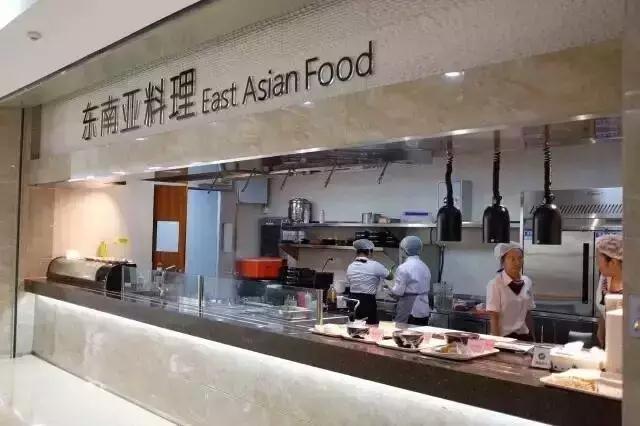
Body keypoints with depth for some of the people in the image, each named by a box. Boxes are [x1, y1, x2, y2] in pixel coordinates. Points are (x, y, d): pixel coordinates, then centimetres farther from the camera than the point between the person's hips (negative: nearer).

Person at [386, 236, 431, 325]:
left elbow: (398, 291, -15)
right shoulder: (425, 267, 8)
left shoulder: (403, 268, -14)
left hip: (409, 311, -7)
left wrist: (390, 288, 5)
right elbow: (427, 289, 15)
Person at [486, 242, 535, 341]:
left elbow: (528, 313, 10)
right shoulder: (495, 284, -13)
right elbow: (494, 317, -11)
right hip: (505, 337, -5)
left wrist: (532, 337, 11)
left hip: (524, 336, 5)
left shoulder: (527, 282, 3)